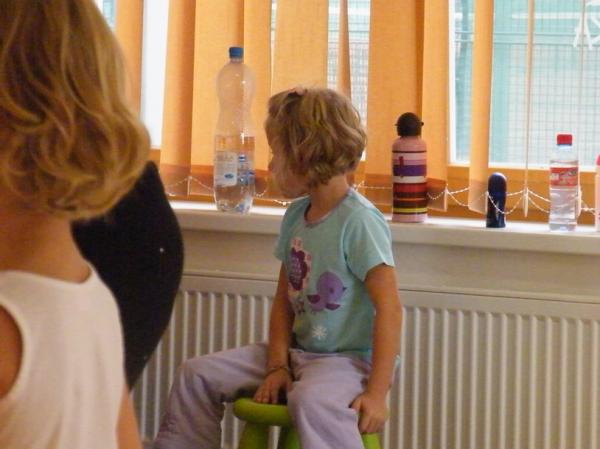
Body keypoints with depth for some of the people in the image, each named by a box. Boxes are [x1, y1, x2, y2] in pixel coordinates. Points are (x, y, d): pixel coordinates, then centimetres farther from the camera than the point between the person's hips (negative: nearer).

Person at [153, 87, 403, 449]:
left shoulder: (359, 221, -17)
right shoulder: (296, 215, 8)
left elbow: (389, 308, -21)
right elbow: (284, 299, 12)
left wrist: (376, 394, -24)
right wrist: (277, 364, -2)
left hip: (349, 359, -8)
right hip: (298, 350, 9)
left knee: (311, 399, -40)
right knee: (198, 374, 5)